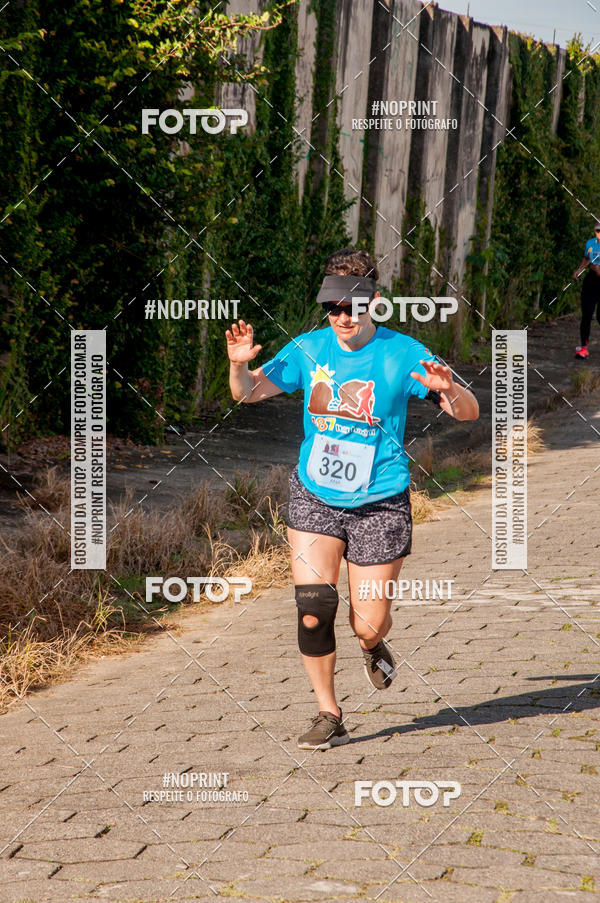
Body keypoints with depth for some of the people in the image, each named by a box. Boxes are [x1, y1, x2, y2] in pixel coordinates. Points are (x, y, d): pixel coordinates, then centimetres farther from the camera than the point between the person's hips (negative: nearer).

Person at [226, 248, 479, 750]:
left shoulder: (402, 354, -10)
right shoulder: (309, 349, -2)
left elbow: (469, 413, -10)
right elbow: (249, 393, 5)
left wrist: (448, 391, -32)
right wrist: (239, 365, -17)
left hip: (379, 505, -2)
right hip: (314, 498, 2)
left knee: (369, 625, 0)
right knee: (312, 609, -10)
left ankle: (374, 648, 39)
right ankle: (329, 717, 7)